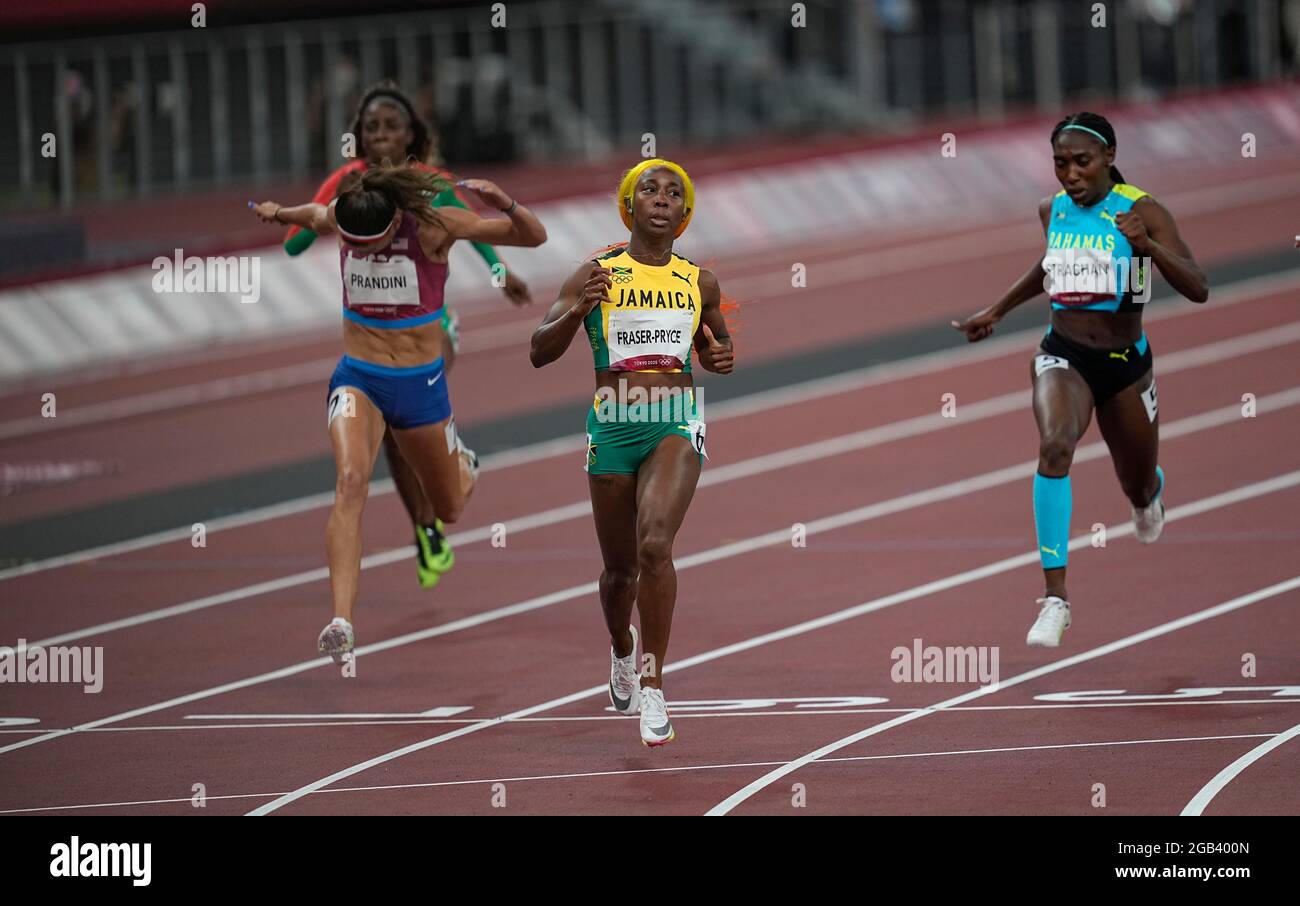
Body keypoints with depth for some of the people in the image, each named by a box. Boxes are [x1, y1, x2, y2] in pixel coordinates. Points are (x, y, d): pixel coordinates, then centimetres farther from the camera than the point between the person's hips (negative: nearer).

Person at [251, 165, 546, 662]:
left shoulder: (433, 227, -18)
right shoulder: (339, 218, -8)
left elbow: (534, 237, -18)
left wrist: (506, 204, -34)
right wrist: (281, 214, 9)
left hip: (420, 383, 0)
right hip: (357, 378, 0)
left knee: (449, 509, 18)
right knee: (351, 481, -28)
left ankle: (461, 461, 59)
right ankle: (341, 622, -40)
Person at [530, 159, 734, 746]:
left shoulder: (698, 283, 7)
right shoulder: (596, 276, 1)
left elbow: (715, 344, 24)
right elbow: (540, 353, -3)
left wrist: (722, 359, 1)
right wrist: (576, 311, -21)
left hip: (675, 426, -1)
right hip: (612, 428, 1)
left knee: (655, 545, -23)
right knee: (620, 566, 11)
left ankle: (653, 686, -16)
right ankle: (622, 651, 45)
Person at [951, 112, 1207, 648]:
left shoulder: (1142, 212, -14)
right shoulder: (1053, 210, -1)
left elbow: (1198, 290, -21)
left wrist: (1149, 246, -35)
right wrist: (997, 311, 23)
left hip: (1125, 364, -1)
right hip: (1063, 357, 1)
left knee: (1139, 490, 18)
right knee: (1054, 446, -31)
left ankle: (1151, 492, 62)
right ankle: (1055, 597, -34)